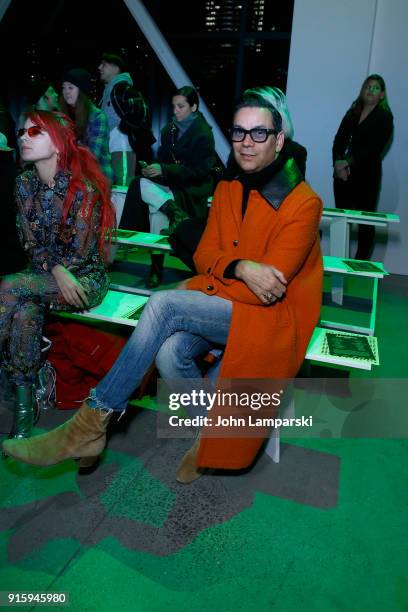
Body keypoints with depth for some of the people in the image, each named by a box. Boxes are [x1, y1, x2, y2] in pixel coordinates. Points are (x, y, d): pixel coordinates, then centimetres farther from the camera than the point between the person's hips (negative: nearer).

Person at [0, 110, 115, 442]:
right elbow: (32, 245, 2)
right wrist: (57, 271, -17)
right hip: (45, 277, 5)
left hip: (85, 278, -5)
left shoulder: (84, 186, -15)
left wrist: (46, 270, -9)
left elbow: (79, 253, -14)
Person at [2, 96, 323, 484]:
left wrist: (221, 271, -10)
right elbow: (204, 257, 6)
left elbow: (269, 285, -16)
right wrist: (239, 268, -16)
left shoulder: (303, 203, -11)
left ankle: (90, 425, -17)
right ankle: (216, 431, 3)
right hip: (222, 303, 6)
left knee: (164, 304, -27)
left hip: (271, 314, -5)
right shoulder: (226, 190, 10)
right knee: (169, 354, -26)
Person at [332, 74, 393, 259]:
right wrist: (338, 162, -10)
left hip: (367, 174, -4)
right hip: (343, 173, 4)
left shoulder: (384, 117, 2)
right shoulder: (352, 112, 16)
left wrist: (349, 163, -14)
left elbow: (374, 148, -8)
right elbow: (339, 140, 8)